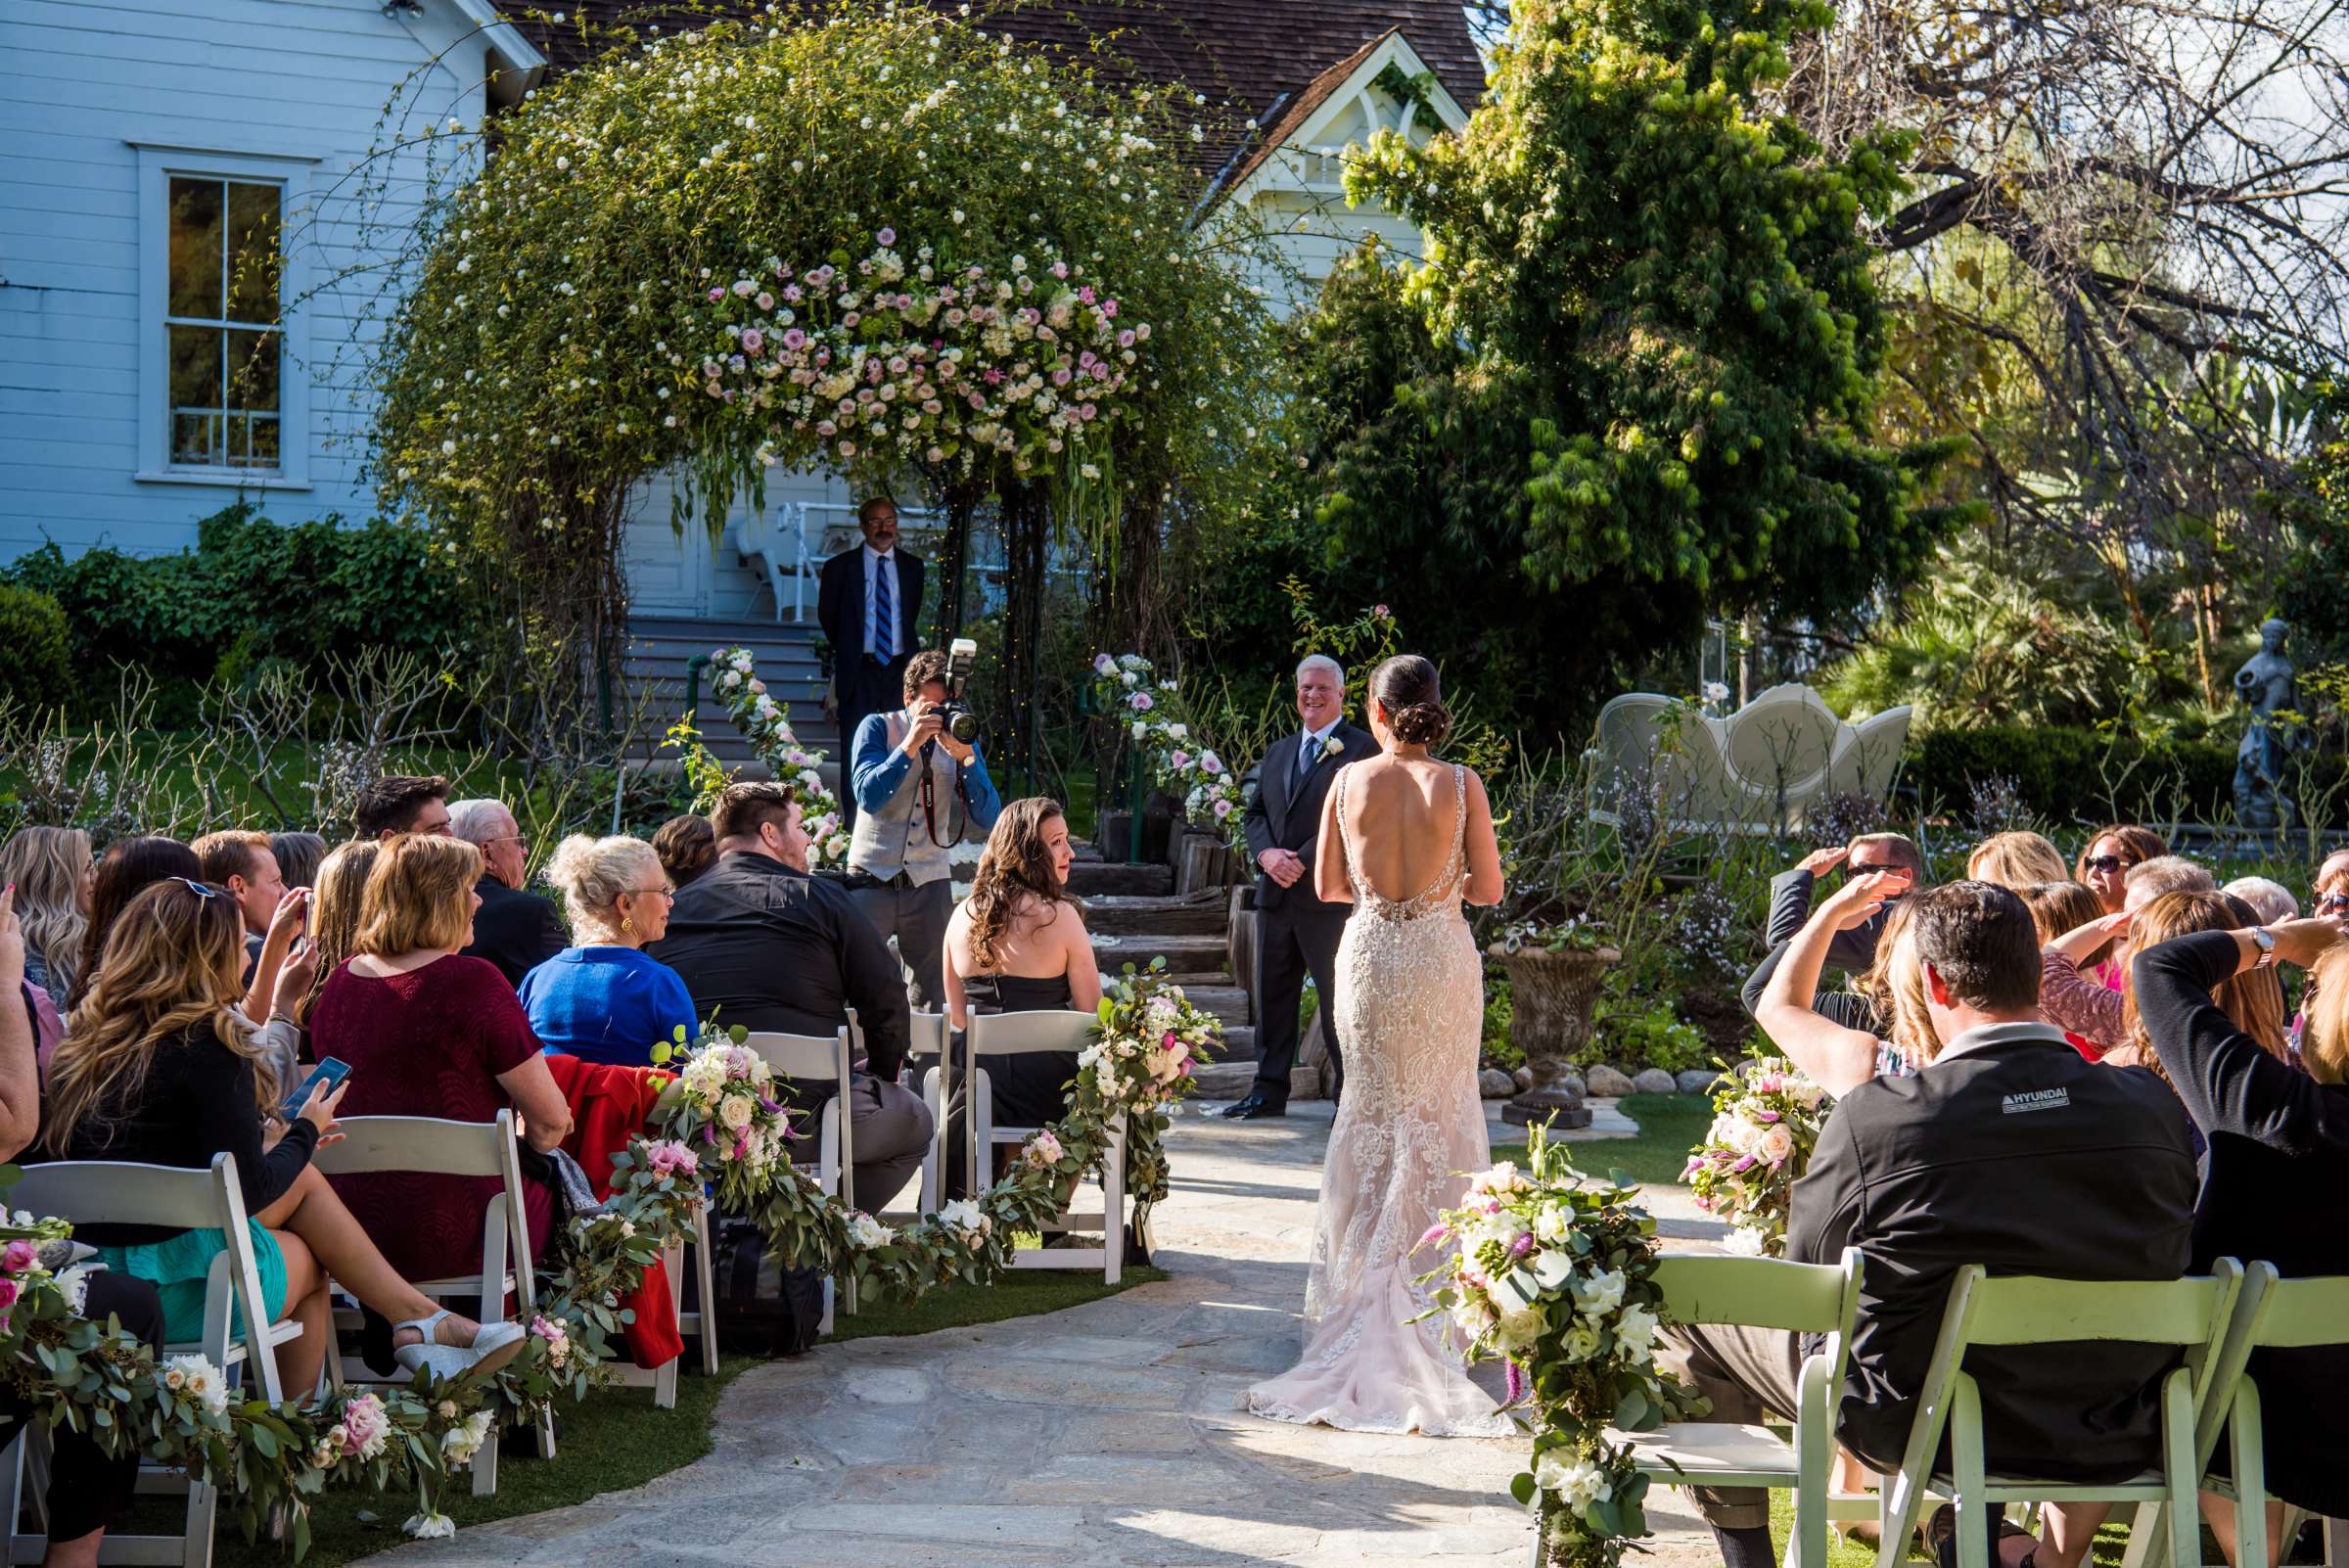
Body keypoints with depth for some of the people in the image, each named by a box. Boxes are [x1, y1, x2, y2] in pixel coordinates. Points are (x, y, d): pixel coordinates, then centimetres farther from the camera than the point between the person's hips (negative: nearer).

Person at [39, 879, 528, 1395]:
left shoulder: (87, 1038, 9)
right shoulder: (205, 1043, -14)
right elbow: (245, 1190, -10)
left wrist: (284, 1139, 20)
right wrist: (307, 1131, 8)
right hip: (175, 1292, -7)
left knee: (301, 1177, 16)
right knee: (310, 1258, 21)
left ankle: (417, 1319, 16)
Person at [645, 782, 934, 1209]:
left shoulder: (674, 908, 9)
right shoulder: (819, 897, -1)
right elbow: (886, 1000, 0)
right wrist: (884, 1074, 19)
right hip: (801, 1109, -5)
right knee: (913, 1120, 23)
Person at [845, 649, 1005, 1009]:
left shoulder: (962, 738, 7)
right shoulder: (878, 728, 0)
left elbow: (988, 818, -4)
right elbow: (868, 797, -15)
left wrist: (966, 757, -16)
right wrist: (910, 744, -21)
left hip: (929, 885, 2)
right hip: (872, 879, -2)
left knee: (935, 998, 0)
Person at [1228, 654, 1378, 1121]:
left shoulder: (1361, 749, -4)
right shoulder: (1278, 753, 20)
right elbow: (1253, 814, 18)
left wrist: (1303, 861, -17)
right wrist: (1266, 854, -3)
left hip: (1328, 894, -7)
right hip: (1276, 893, 7)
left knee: (1339, 999, -3)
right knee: (1273, 995, 10)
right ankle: (1269, 1091, 17)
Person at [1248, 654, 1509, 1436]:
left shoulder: (1350, 779, -5)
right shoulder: (1462, 784, -9)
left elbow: (1328, 886, 1)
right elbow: (1489, 889, -5)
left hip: (1368, 954, 1)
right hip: (1441, 955, -1)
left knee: (1373, 1108, 16)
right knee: (1438, 1113, 11)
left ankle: (1363, 1275, 18)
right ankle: (1427, 1271, 12)